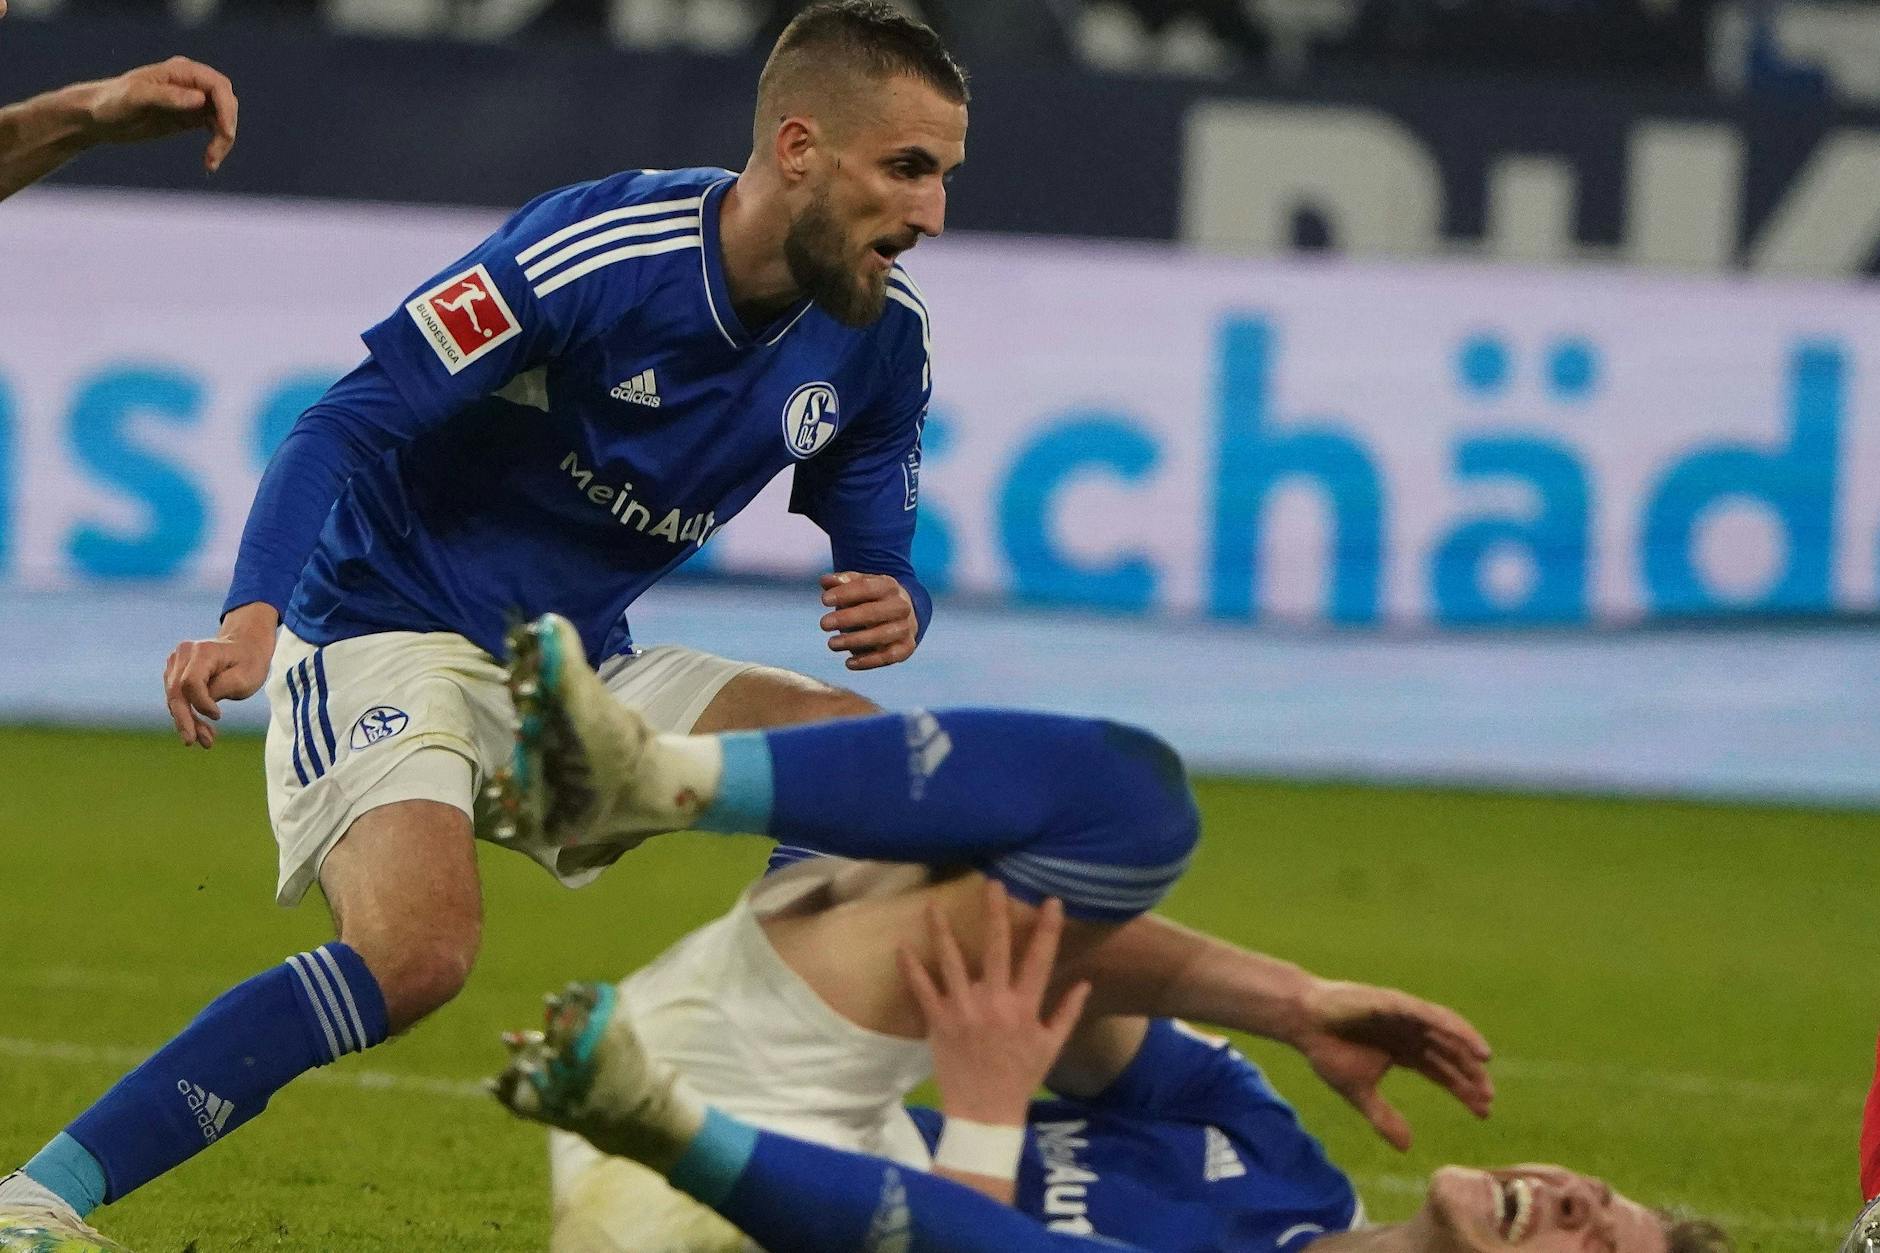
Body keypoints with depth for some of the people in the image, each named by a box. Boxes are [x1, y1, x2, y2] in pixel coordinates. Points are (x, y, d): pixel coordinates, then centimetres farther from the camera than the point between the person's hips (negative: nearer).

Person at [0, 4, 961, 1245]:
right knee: (417, 951, -32)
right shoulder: (593, 249, -22)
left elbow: (878, 556, 9)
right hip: (391, 643, -7)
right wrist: (252, 618, -39)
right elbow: (349, 425, -23)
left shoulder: (879, 332, -2)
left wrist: (894, 609, -17)